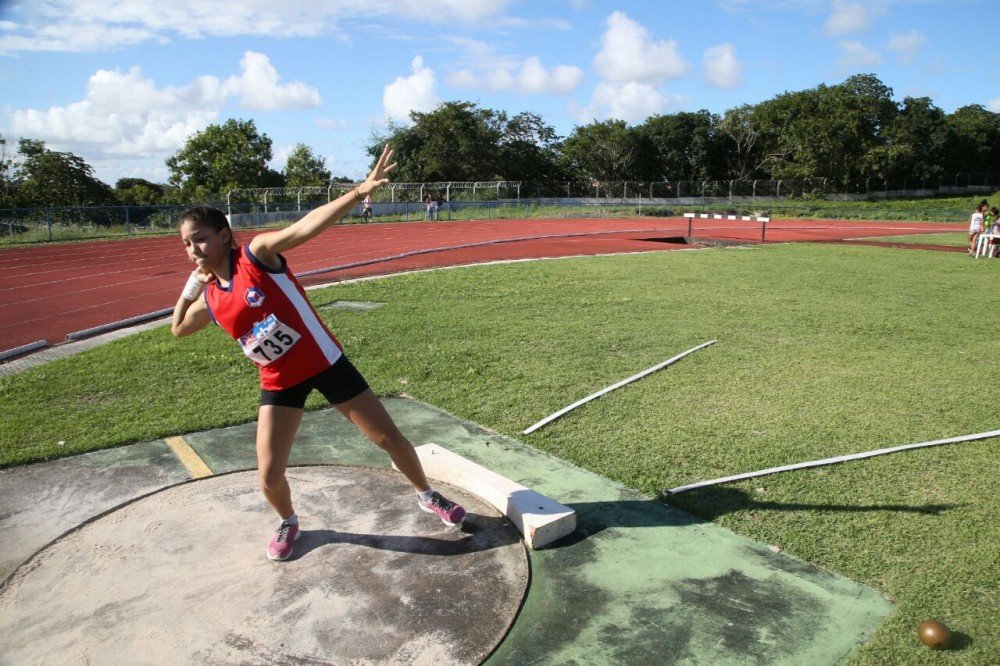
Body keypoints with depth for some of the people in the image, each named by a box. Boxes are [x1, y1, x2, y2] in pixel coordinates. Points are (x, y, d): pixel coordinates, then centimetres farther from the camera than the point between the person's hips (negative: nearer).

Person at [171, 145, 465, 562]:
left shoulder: (258, 253, -14)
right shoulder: (210, 300, 2)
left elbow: (309, 224, -28)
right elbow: (178, 329, 23)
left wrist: (362, 190, -40)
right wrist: (189, 288, 9)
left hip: (324, 363, -4)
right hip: (279, 383, 4)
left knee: (389, 437, 3)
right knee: (268, 476, -1)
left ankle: (427, 496, 30)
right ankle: (289, 523, 34)